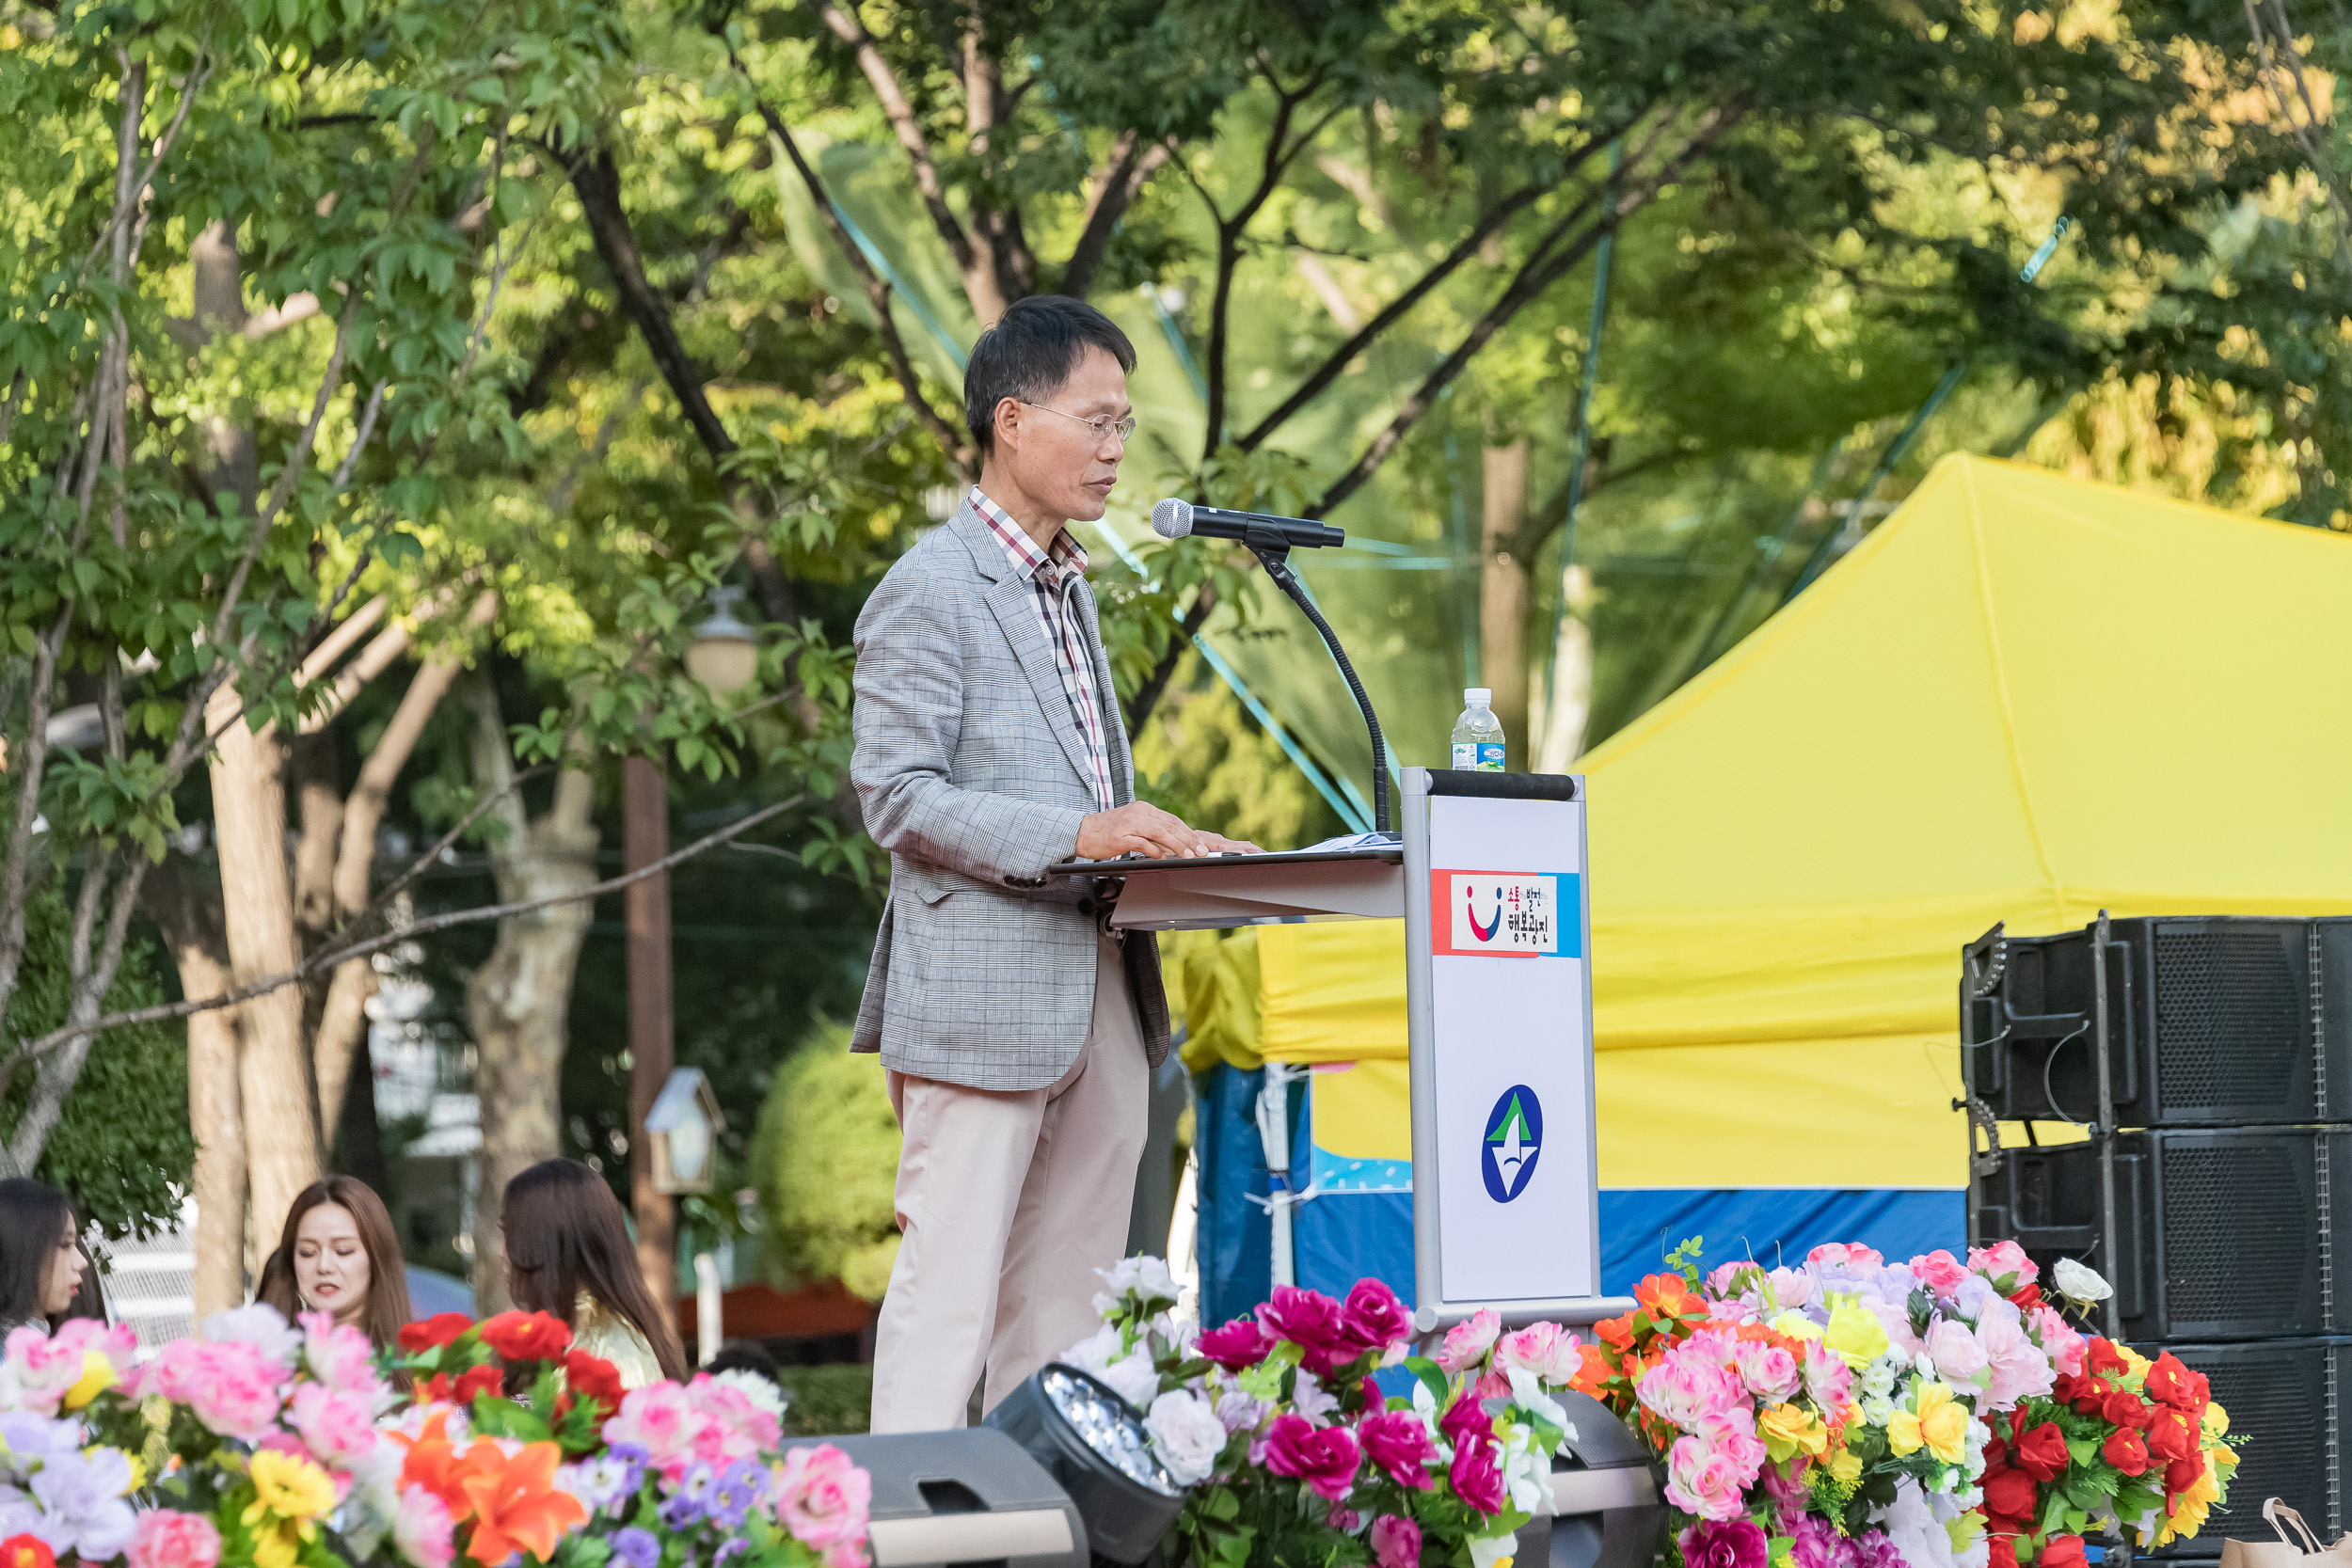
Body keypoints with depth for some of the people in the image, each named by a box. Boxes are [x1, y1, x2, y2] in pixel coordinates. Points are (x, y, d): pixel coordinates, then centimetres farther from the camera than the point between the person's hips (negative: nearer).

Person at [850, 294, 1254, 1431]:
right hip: (981, 996, -9)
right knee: (950, 1292, -9)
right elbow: (897, 796, -14)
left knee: (1071, 1302, 7)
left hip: (1097, 991, 9)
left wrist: (1161, 847, 11)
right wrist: (1075, 835, -23)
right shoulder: (929, 591, -7)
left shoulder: (1069, 590, 22)